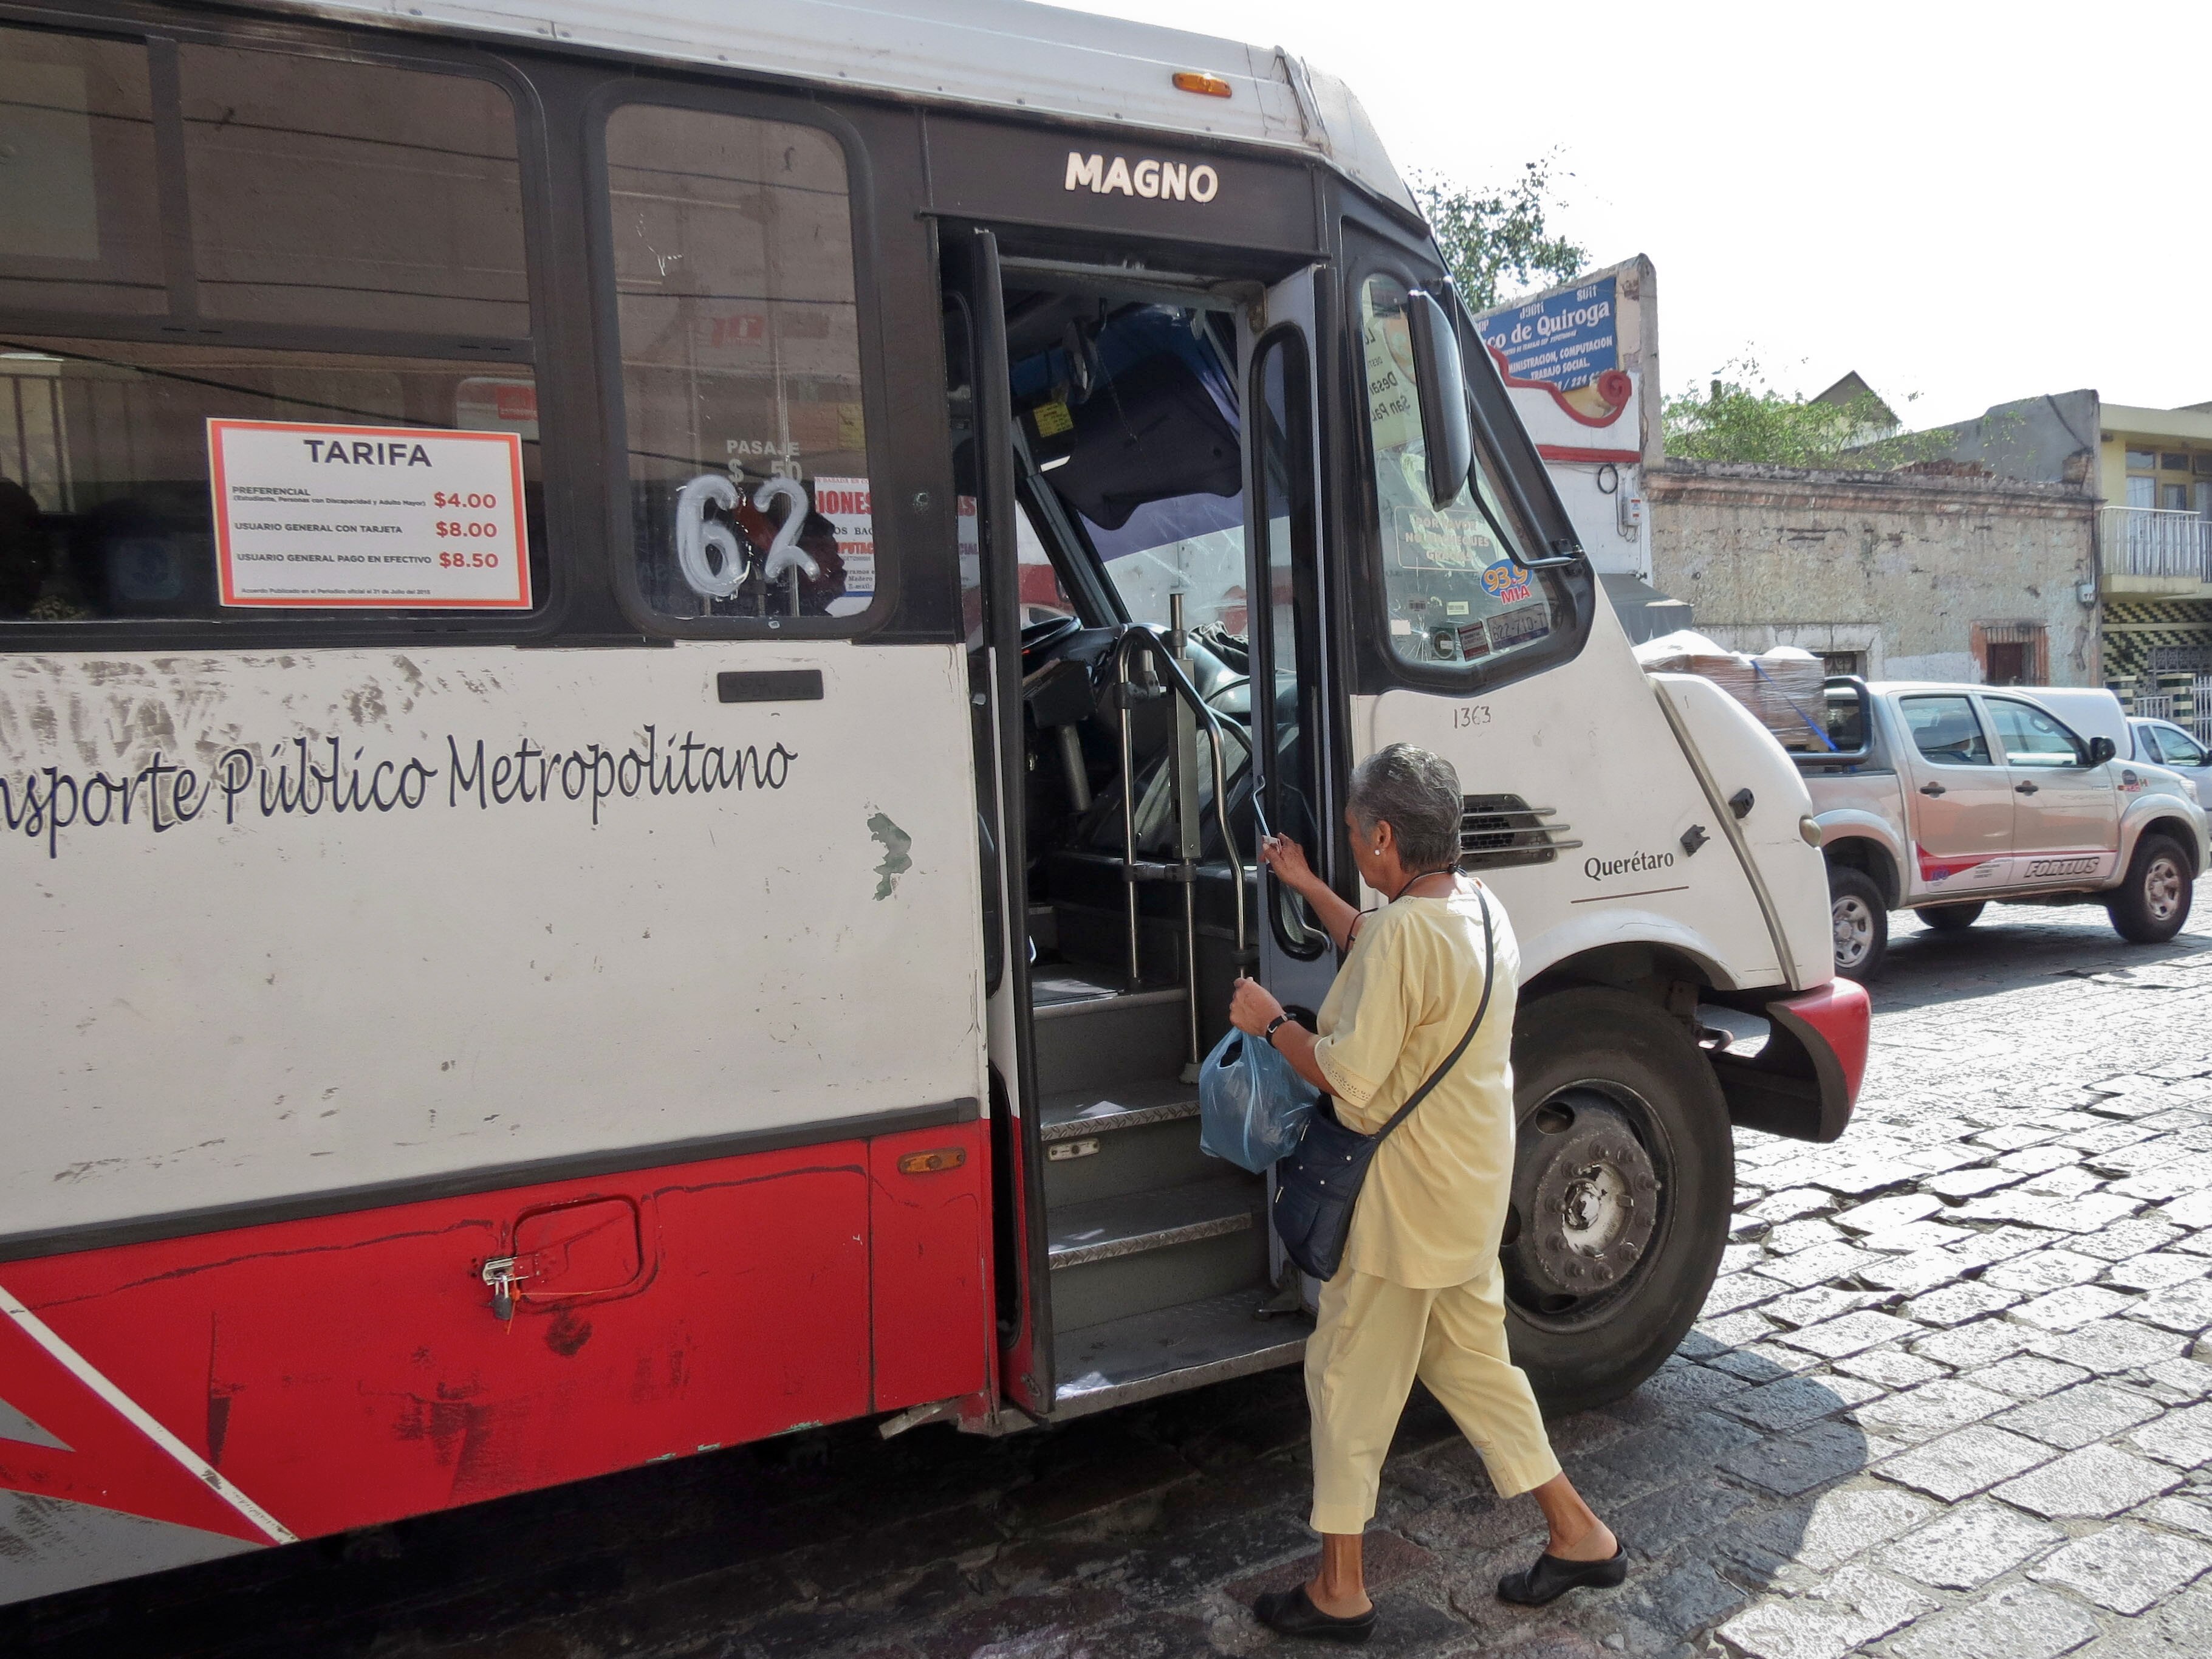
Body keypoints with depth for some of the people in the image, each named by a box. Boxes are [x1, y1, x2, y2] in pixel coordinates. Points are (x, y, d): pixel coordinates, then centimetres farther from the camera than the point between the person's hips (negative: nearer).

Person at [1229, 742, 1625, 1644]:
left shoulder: (1405, 930, -25)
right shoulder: (1481, 908, 5)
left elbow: (1349, 1076, -25)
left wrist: (1270, 1022, -10)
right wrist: (1308, 888, 25)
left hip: (1402, 1199, -9)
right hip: (1469, 1195, 9)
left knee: (1349, 1377, 6)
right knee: (1473, 1359, 23)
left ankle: (1339, 1589, 20)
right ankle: (1578, 1535, 33)